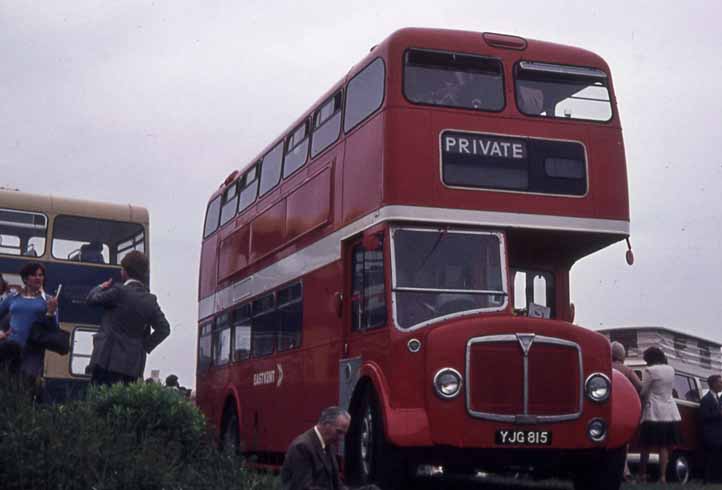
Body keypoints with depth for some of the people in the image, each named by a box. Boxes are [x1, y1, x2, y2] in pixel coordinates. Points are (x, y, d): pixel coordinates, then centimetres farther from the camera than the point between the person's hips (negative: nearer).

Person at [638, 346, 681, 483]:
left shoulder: (649, 370, -10)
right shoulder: (670, 369, 9)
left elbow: (642, 391, -10)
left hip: (654, 413, -5)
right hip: (671, 413, 5)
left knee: (646, 446, 6)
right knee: (664, 447, 5)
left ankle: (642, 474, 11)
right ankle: (663, 476, 0)